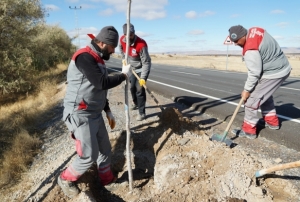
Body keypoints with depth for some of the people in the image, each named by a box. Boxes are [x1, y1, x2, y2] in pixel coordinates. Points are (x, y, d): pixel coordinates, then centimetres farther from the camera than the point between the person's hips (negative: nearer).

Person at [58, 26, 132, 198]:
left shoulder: (98, 59, 13)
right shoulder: (84, 56, -18)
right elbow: (102, 83, -24)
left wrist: (108, 111, 19)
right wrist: (124, 75, -10)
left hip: (95, 114, 9)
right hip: (80, 115, -9)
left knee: (105, 149, 15)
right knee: (89, 156, -3)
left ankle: (107, 179, 36)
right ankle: (65, 179, 23)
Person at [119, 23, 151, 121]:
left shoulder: (141, 44, -33)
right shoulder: (122, 40, -14)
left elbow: (146, 62, -31)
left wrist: (143, 78, -36)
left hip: (142, 69, -7)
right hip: (133, 68, 7)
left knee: (140, 90, -11)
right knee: (132, 87, 20)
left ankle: (142, 113, 2)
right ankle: (135, 103, 46)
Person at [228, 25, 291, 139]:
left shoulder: (250, 50, -29)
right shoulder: (255, 30, 0)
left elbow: (254, 73, -24)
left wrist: (247, 90, -13)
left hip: (273, 74, -10)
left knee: (251, 99, -6)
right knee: (265, 94, 25)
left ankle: (249, 130, 2)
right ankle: (272, 121, 39)